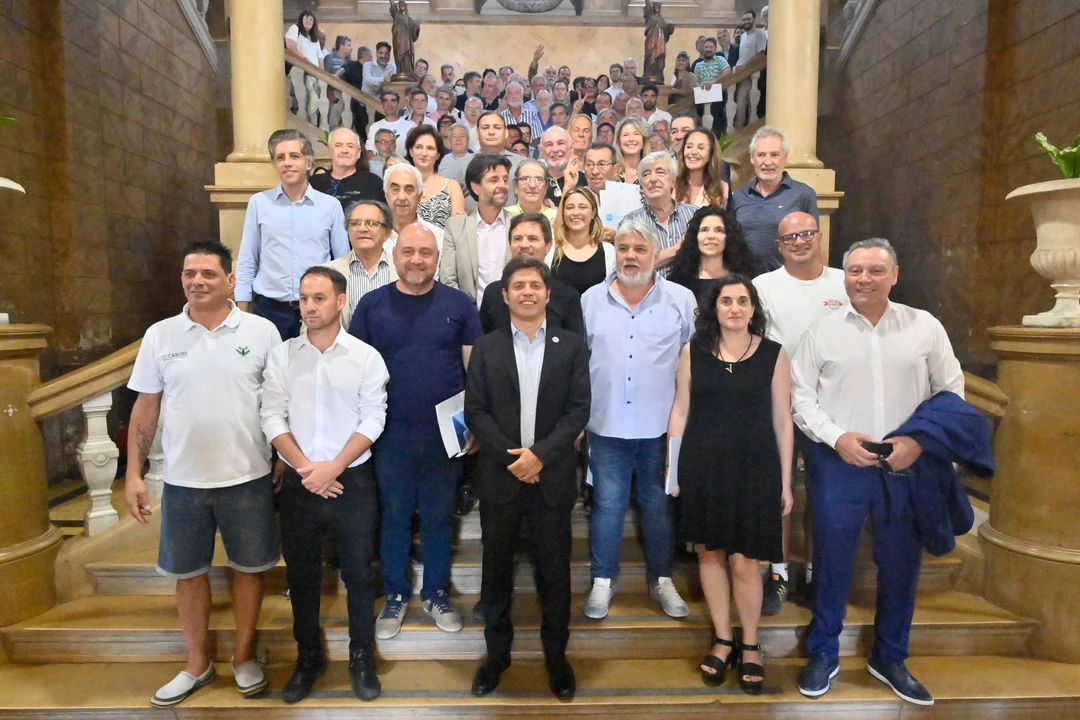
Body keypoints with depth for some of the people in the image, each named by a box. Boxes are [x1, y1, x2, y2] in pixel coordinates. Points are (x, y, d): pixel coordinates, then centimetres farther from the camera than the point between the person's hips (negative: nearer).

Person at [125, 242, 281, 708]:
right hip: (183, 480, 2)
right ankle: (197, 662, 34)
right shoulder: (160, 335, 0)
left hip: (247, 477, -2)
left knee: (248, 567, 12)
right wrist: (133, 474, 2)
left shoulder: (261, 332, -5)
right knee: (188, 572, 14)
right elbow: (145, 407, 5)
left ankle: (243, 655, 33)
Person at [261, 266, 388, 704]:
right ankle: (308, 658, 33)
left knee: (358, 574, 8)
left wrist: (332, 468, -14)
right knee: (301, 575, 14)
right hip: (298, 483, 2)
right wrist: (306, 469, -11)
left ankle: (362, 658, 27)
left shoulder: (366, 357, -4)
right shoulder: (281, 356, 1)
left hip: (352, 482, -2)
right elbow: (272, 417, -2)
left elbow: (372, 421, -7)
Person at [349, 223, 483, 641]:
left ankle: (436, 594, 32)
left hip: (445, 434, 0)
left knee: (439, 517, 14)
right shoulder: (372, 304, 1)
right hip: (391, 434, 0)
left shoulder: (458, 304, 0)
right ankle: (395, 596, 32)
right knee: (394, 517, 13)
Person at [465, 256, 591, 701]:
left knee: (554, 573, 10)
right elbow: (475, 412, -2)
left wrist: (539, 455, -14)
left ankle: (556, 656, 29)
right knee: (496, 571, 12)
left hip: (553, 477, 0)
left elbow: (578, 410, -4)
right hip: (499, 477, 1)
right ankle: (496, 654, 30)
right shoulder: (486, 348, 4)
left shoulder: (572, 346, 3)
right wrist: (511, 457, -12)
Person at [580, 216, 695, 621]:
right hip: (606, 425, 1)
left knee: (658, 504, 13)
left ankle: (661, 578, 32)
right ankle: (603, 580, 27)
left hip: (661, 426, 0)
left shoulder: (681, 300, -1)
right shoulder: (591, 300, 3)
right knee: (607, 504, 11)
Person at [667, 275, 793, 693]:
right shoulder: (693, 351, 2)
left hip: (754, 468, -1)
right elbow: (680, 411, 5)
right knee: (709, 553, 10)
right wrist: (672, 468, 2)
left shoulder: (773, 354, -1)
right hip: (703, 467, 2)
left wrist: (786, 481, 1)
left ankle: (750, 645, 25)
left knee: (744, 560, 2)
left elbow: (782, 420, 2)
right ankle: (722, 640, 29)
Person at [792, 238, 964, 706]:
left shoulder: (925, 326, 3)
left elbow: (951, 390, 5)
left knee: (901, 565, 13)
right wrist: (837, 437, -13)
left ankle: (889, 658, 34)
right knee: (831, 562, 8)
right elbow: (801, 395, 0)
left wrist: (920, 441, -9)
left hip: (906, 467, 2)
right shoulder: (821, 331, 1)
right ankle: (823, 654, 27)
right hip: (837, 464, -1)